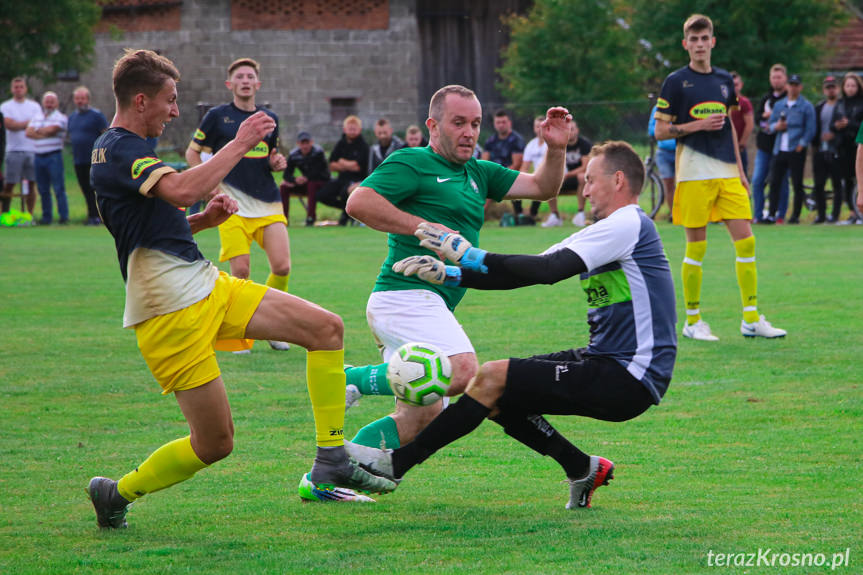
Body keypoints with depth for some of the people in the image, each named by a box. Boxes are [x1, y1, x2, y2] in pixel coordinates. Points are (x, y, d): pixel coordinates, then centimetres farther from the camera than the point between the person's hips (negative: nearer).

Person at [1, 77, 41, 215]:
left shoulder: (34, 106, 13)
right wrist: (28, 123, -5)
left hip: (32, 150, 3)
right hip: (14, 151, -2)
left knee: (31, 184, 2)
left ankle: (30, 214, 7)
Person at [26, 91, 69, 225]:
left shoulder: (60, 117, -1)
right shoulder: (36, 117, 16)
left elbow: (52, 129, -16)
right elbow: (28, 132, 4)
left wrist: (38, 130, 1)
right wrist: (44, 134, -8)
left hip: (54, 155, -6)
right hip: (39, 156, 6)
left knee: (59, 188, -7)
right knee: (43, 190, 9)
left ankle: (64, 216, -5)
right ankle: (46, 217, 15)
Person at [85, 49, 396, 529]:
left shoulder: (128, 149, 19)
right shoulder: (117, 151, -14)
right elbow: (183, 190, -32)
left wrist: (205, 219, 8)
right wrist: (240, 144, -21)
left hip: (207, 286, 10)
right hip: (171, 310, -10)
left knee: (326, 327, 0)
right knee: (215, 444, -6)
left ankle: (332, 463, 2)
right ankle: (116, 494, 16)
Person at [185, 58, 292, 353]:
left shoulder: (270, 118, 14)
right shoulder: (217, 116, 3)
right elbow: (192, 153, 8)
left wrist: (277, 163, 3)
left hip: (268, 202, 3)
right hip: (233, 205, -3)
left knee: (282, 267, -10)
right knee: (240, 270, -12)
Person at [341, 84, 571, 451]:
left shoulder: (478, 173, 22)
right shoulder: (411, 163, -3)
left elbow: (542, 187, 23)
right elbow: (358, 202, -16)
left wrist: (556, 148, 3)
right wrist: (425, 227, -18)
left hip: (431, 306, 9)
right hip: (407, 294, -9)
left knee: (419, 417, 8)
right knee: (463, 371, -29)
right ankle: (358, 379, -17)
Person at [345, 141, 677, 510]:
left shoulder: (627, 225, -13)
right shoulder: (603, 231, 17)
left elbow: (548, 270, -23)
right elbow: (526, 273, 12)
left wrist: (469, 254, -18)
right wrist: (448, 274, 2)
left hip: (629, 382, -10)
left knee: (493, 378, -15)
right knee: (496, 391, 8)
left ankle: (397, 464, -8)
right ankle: (582, 468, 11)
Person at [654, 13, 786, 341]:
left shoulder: (724, 80, 14)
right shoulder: (676, 82, -1)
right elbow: (661, 131, -1)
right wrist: (699, 125, -14)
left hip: (727, 172, 5)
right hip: (694, 174, -5)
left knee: (745, 240, -2)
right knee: (696, 246, -2)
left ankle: (751, 319, 3)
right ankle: (692, 321, 8)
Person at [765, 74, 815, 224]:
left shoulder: (806, 106, 3)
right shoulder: (779, 105, 17)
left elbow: (810, 130, -3)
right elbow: (770, 125, 16)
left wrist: (801, 145, -12)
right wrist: (776, 126, -7)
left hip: (797, 151, -4)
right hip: (779, 150, 4)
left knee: (797, 184, -2)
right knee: (774, 182, -1)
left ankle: (795, 215, 4)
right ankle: (772, 214, 1)